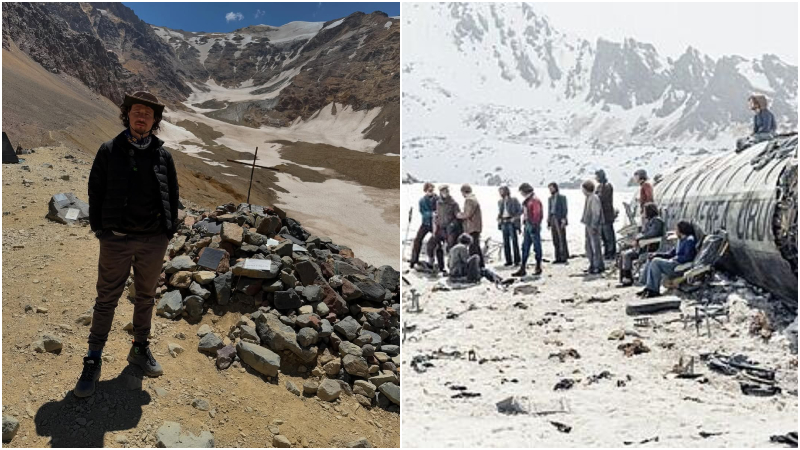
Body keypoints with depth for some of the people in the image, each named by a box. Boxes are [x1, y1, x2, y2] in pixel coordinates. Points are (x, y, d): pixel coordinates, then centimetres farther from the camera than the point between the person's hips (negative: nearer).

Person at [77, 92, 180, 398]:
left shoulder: (162, 155, 3)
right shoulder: (109, 151, -2)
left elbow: (172, 195, 10)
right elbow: (95, 191, 3)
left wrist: (170, 230, 4)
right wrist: (99, 228, -2)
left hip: (154, 241, 2)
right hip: (116, 239, -2)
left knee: (146, 297, 15)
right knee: (106, 300, 5)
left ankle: (140, 349, 32)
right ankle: (93, 361, 17)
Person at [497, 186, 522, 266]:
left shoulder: (514, 200, -3)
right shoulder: (500, 202, 13)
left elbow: (520, 210, -4)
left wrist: (515, 218, -13)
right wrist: (499, 218, 7)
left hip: (511, 222, -5)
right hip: (503, 223, 5)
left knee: (514, 241, -4)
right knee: (506, 242, 5)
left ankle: (516, 260, 1)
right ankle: (508, 260, 12)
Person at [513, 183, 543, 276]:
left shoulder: (534, 200, -13)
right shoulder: (527, 200, 15)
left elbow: (537, 214, -18)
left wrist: (534, 225, -20)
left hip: (533, 226, -9)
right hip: (527, 225, 9)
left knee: (537, 247, 2)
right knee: (525, 248, 8)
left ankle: (538, 268, 11)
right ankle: (522, 269, 11)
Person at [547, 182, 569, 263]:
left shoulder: (562, 197, -2)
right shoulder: (550, 198, 16)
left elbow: (564, 209, -7)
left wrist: (563, 220, -16)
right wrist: (548, 222, 12)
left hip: (560, 220, -6)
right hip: (553, 220, 6)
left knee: (562, 239, -5)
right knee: (555, 241, 6)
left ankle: (564, 257, -1)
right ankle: (558, 258, 11)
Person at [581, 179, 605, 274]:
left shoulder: (594, 198, -16)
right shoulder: (588, 198, 12)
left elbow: (596, 213, -19)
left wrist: (593, 226, -20)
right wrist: (584, 220, 15)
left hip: (593, 226, -10)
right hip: (588, 225, 10)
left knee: (595, 246, -4)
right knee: (589, 246, 15)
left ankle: (599, 266, 3)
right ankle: (592, 264, 23)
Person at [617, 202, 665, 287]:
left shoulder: (657, 221, -12)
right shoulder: (650, 220, 19)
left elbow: (652, 233, -26)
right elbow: (644, 233, 20)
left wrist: (638, 239, -21)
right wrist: (636, 239, 0)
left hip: (651, 248, -10)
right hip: (644, 246, 10)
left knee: (627, 255, -21)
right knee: (623, 255, 1)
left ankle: (628, 280, -15)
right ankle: (623, 280, -2)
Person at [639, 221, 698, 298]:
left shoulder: (689, 240, -10)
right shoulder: (681, 240, 20)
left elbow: (687, 257, -20)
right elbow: (672, 253, 21)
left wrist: (674, 259, -14)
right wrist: (657, 254, 9)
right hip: (675, 262, 10)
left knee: (656, 262, -24)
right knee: (650, 261, 1)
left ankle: (654, 290, -23)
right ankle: (648, 288, -6)